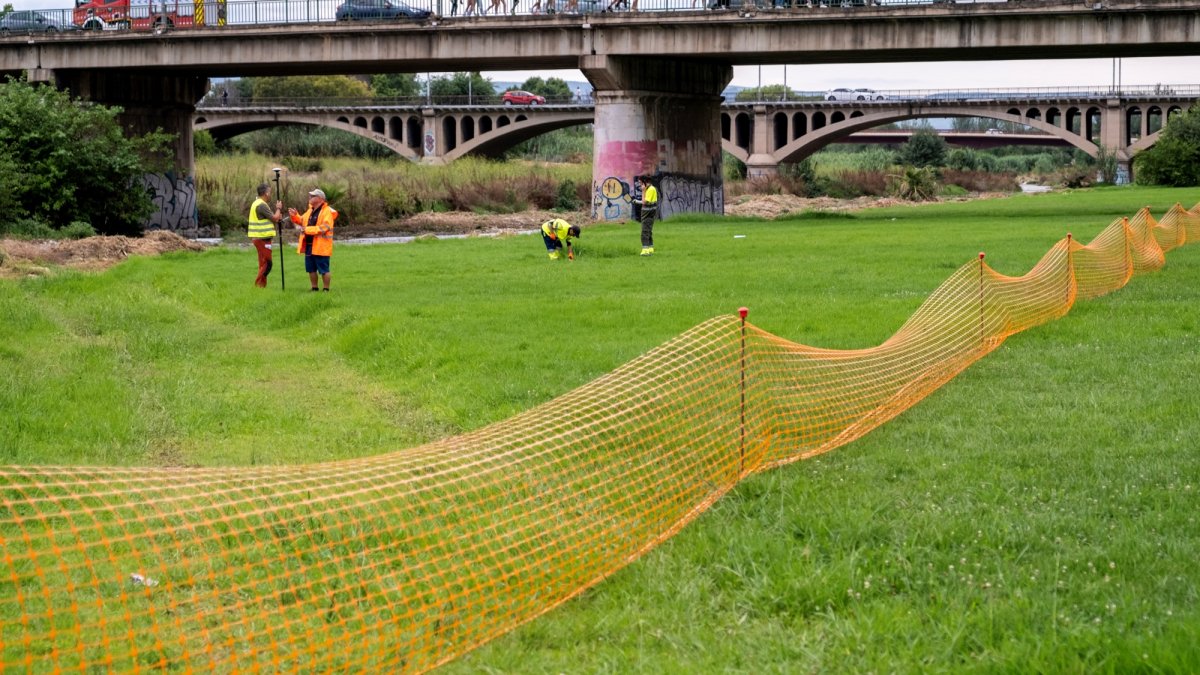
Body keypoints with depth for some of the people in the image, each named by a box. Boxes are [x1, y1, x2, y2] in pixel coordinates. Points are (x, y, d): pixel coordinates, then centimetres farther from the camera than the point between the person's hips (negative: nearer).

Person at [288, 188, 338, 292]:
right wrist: (295, 216, 3)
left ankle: (326, 289, 6)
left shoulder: (327, 212, -13)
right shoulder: (310, 210, 14)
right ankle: (314, 288, 24)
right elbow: (302, 221, 25)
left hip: (321, 247, -8)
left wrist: (306, 229, -25)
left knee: (323, 270, -2)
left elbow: (323, 228, -23)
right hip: (309, 245, 8)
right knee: (311, 269, 13)